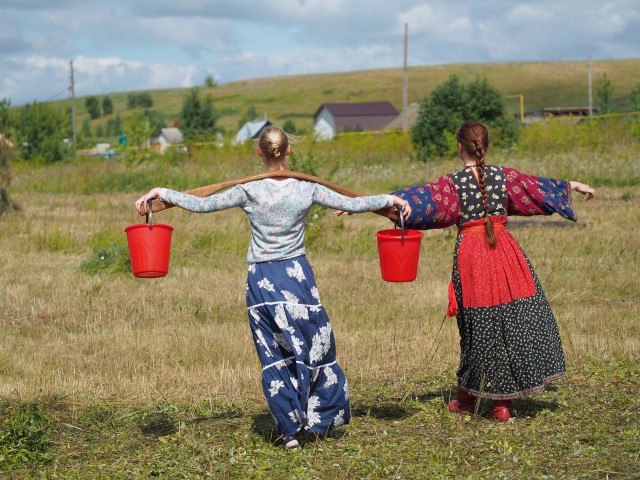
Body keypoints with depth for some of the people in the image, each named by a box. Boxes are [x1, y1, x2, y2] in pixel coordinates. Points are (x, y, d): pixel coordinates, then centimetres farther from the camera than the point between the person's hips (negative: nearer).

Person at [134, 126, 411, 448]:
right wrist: (391, 199, 14)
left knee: (274, 355, 7)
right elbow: (352, 204, 0)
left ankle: (290, 428, 7)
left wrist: (161, 192, 0)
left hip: (262, 280, 0)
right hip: (297, 275, 0)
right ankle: (319, 416, 19)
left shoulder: (249, 192, -8)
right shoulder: (307, 190, -5)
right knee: (315, 345, 15)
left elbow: (201, 204, -9)